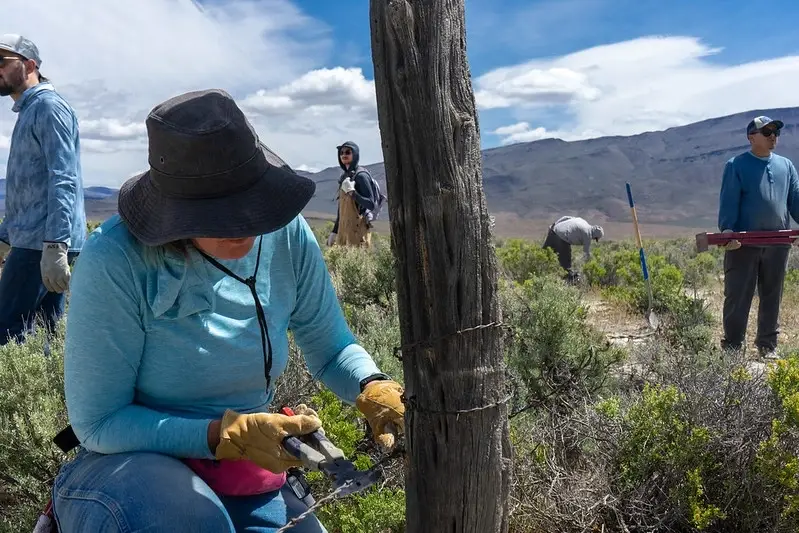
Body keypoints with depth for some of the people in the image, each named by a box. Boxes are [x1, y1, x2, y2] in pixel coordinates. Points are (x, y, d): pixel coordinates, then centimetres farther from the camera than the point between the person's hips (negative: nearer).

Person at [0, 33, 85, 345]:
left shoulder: (49, 106, -8)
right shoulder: (27, 112, 23)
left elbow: (63, 180, -20)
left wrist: (55, 246, -28)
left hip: (44, 243, -10)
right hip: (33, 240, 10)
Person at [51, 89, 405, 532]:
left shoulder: (287, 235, -11)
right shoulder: (115, 261, -23)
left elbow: (331, 350, 0)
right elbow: (97, 423, -17)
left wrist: (374, 390, -21)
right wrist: (227, 435, -28)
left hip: (247, 479, 4)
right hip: (131, 465, -4)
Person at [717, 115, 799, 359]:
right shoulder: (736, 165, -1)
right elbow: (728, 201, -9)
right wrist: (727, 229, -22)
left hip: (778, 244, 5)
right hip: (744, 244, -5)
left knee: (772, 296, 11)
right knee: (738, 296, -1)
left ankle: (768, 346, 22)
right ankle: (732, 346, 7)